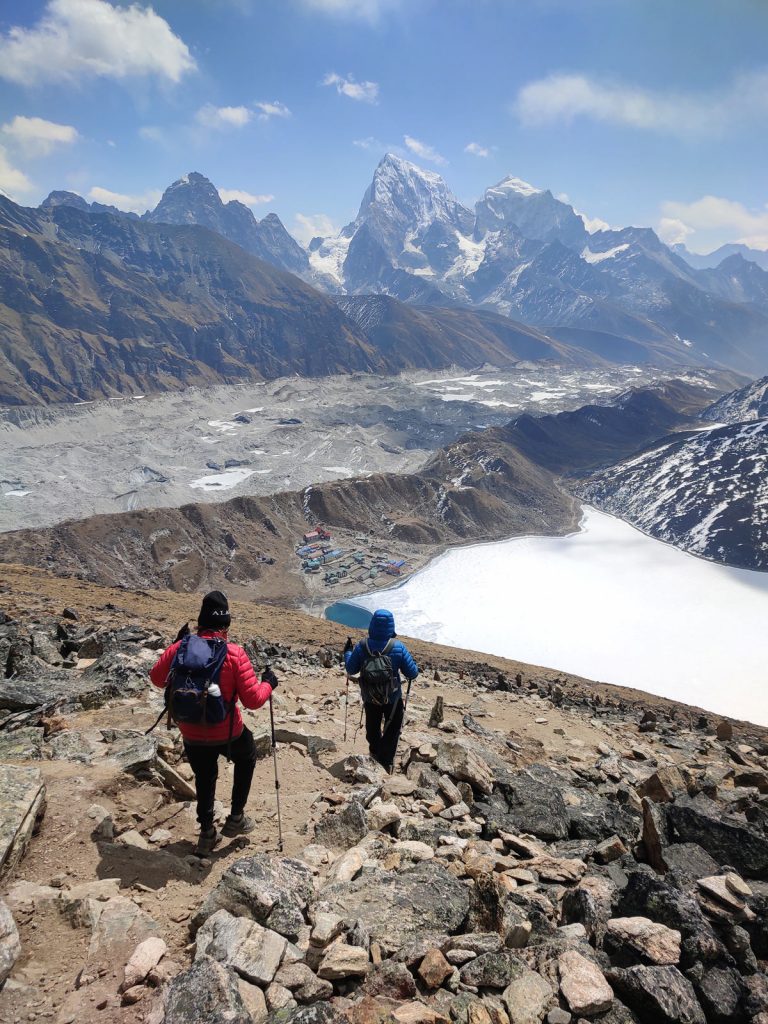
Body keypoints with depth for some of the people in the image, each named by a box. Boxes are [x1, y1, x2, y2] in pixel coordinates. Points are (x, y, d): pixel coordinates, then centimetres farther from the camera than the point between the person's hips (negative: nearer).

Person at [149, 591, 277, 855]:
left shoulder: (179, 648, -10)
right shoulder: (234, 654, -20)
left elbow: (157, 679, 10)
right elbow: (253, 699, -18)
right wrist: (268, 683, 2)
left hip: (192, 736, 3)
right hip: (228, 733, -2)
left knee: (204, 780, 26)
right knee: (246, 759, 29)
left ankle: (207, 834, 35)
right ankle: (236, 818, 31)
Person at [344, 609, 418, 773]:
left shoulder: (362, 647, -18)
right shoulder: (399, 647, -22)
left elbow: (351, 670, -4)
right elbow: (412, 673, -15)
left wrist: (347, 652, 12)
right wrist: (412, 662, 7)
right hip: (392, 697, -2)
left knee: (373, 726, 27)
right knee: (392, 729, 20)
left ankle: (375, 753, 48)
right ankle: (386, 761, 23)